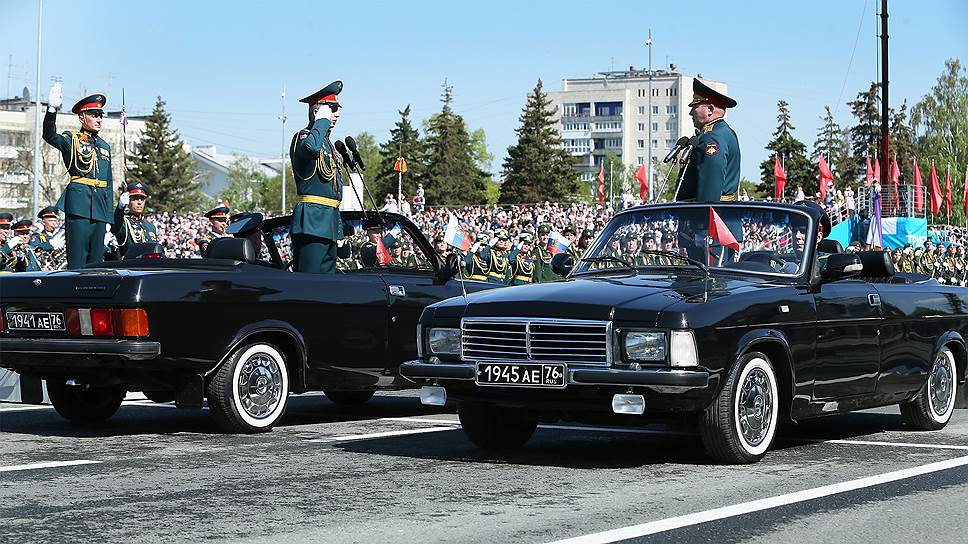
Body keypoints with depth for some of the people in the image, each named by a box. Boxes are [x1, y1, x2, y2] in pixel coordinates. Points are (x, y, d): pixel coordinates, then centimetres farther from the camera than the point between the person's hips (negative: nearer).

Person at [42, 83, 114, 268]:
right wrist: (52, 110, -36)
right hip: (79, 205, -6)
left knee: (96, 261, 6)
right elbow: (49, 136, -20)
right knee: (77, 261, -9)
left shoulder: (104, 146, 20)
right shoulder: (71, 140, 3)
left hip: (100, 209, 6)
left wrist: (109, 215, 15)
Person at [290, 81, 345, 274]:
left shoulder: (327, 142, 22)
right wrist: (322, 120, -18)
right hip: (312, 220, -10)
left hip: (330, 220, 10)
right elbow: (310, 148, -36)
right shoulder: (303, 136, -9)